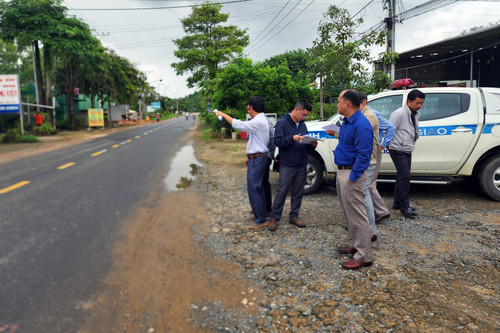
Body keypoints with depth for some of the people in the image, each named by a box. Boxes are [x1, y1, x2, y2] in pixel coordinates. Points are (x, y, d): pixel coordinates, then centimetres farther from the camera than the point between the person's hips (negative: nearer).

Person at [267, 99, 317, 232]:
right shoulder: (283, 123, -8)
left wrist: (311, 144, -1)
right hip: (287, 165, -6)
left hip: (301, 165, 7)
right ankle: (274, 218, 7)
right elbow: (277, 142, -14)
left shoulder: (302, 125, 14)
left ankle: (293, 216, 24)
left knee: (298, 192, 11)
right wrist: (292, 138, -27)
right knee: (281, 192, -4)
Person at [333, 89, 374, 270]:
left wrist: (352, 177, -23)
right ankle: (356, 244, 34)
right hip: (342, 172, 11)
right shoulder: (347, 122, 12)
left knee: (356, 214, -4)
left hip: (351, 174, -11)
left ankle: (364, 256, 6)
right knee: (348, 212, 19)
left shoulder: (361, 125, -20)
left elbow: (363, 154, -23)